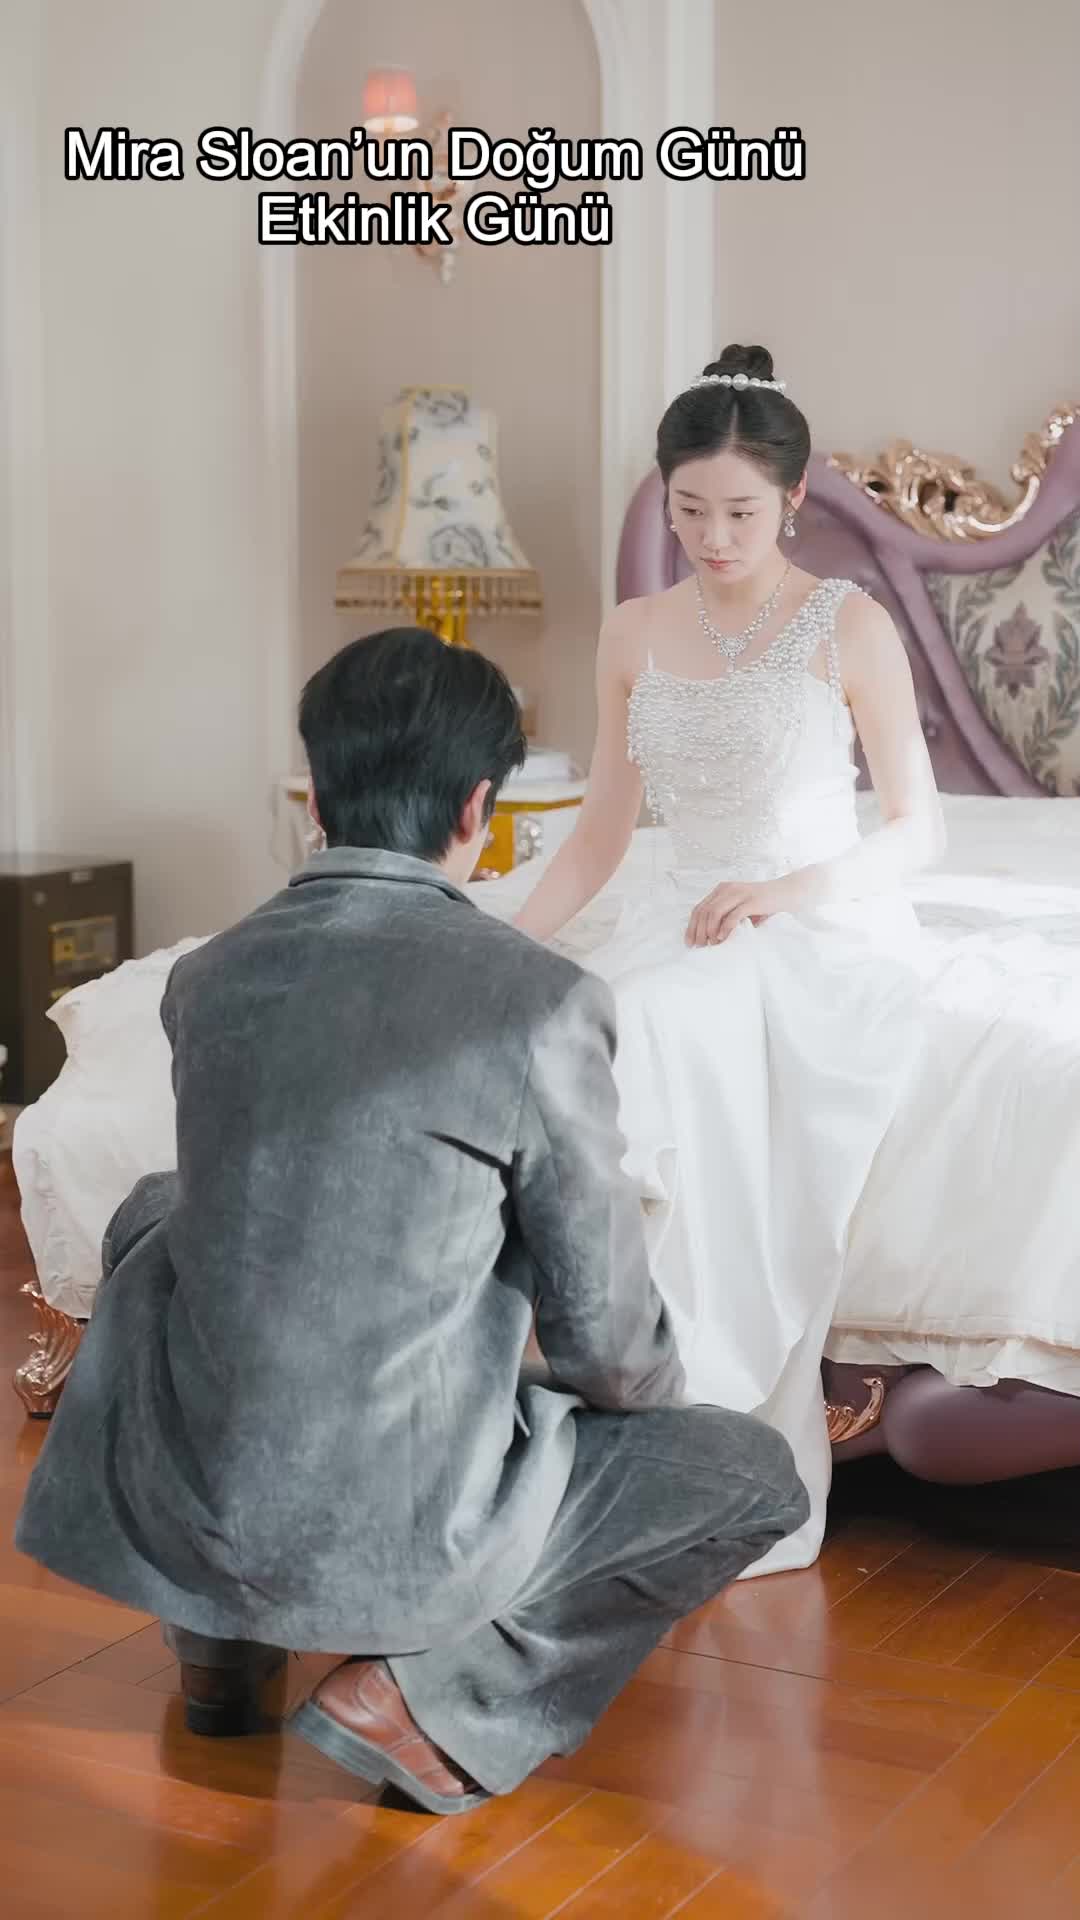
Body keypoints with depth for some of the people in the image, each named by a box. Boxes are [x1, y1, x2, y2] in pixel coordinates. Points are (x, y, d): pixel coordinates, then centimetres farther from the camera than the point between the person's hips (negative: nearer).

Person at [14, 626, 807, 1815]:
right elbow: (603, 1341, -7)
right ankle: (437, 1688, 1)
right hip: (396, 1543, -5)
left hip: (185, 1515, 5)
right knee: (753, 1472, 16)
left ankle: (216, 1642, 30)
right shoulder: (541, 1001, -14)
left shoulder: (204, 979, 2)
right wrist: (652, 1384, 19)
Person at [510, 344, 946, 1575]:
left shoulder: (850, 627, -2)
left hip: (825, 931, -4)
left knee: (663, 1024, -37)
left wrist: (790, 888, -18)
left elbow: (917, 827, 0)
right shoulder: (633, 635, 11)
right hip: (678, 921, 4)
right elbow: (601, 836, 14)